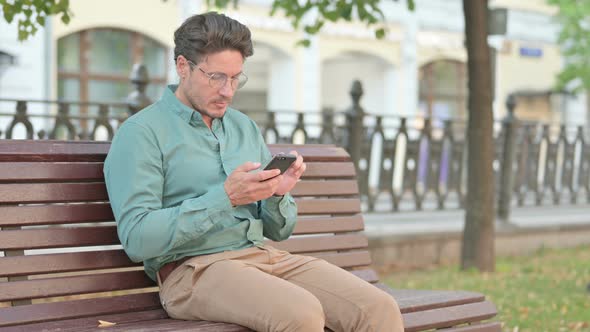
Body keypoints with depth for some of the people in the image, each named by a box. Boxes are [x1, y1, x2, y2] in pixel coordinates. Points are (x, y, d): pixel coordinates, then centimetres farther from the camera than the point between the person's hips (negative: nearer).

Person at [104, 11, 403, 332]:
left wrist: (276, 194, -3)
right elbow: (136, 239, -13)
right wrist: (224, 197, -18)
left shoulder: (245, 127, 19)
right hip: (194, 268, -6)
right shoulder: (141, 132, -2)